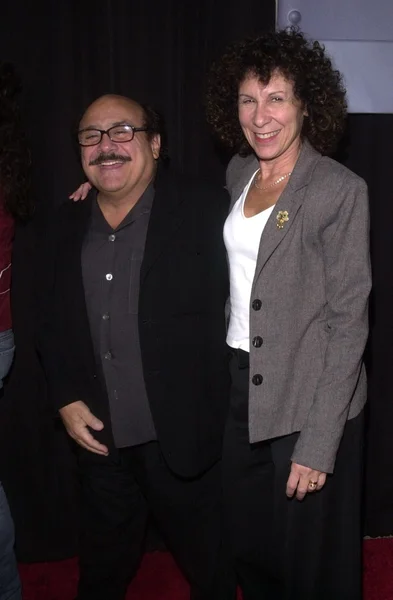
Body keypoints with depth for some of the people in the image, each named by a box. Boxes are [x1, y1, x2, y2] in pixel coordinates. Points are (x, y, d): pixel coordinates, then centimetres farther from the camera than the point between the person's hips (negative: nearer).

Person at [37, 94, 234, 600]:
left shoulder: (204, 210, -9)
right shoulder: (67, 225, 6)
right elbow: (52, 325, 11)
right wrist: (66, 401, 1)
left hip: (184, 438, -4)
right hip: (99, 439, 5)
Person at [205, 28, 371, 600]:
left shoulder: (340, 190, -12)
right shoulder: (239, 174, 6)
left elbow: (348, 321, -13)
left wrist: (317, 444, -16)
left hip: (310, 401, -5)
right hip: (241, 387, 6)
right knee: (251, 552, 19)